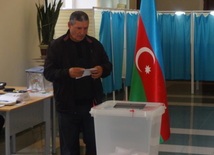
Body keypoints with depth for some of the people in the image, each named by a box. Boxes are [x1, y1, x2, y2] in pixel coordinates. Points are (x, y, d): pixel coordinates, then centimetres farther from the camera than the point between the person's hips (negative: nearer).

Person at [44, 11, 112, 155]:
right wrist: (67, 73, -25)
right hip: (68, 105, -2)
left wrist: (102, 70, -11)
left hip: (92, 103, 2)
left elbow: (108, 66, 13)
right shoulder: (57, 46, -2)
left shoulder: (95, 44, 7)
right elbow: (48, 72, -7)